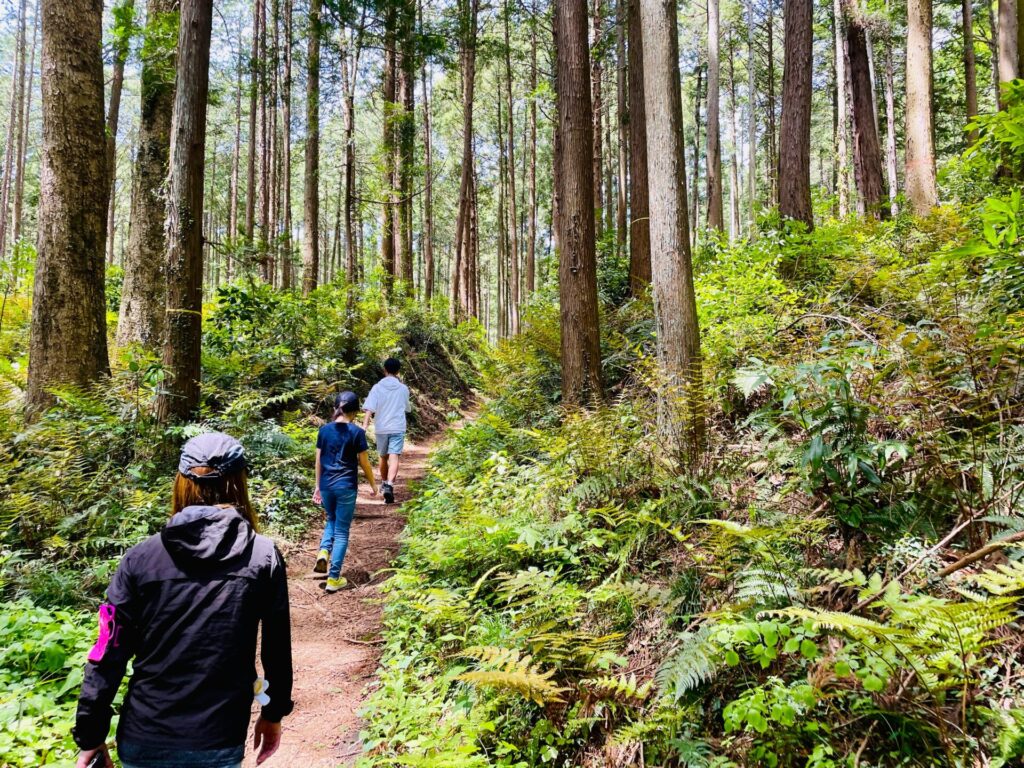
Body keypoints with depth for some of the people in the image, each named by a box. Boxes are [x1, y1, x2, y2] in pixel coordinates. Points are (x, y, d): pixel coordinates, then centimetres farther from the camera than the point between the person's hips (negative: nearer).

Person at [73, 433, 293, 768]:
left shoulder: (140, 559, -7)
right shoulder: (264, 558, -8)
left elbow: (108, 656, -5)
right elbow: (278, 649, -2)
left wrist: (91, 737, 6)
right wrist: (274, 714, 12)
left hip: (142, 741, 1)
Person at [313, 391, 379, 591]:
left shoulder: (324, 430, 2)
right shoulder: (357, 432, -10)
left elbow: (319, 460, 7)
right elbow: (364, 463, -5)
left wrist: (317, 486, 16)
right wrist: (373, 484, 9)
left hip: (326, 485, 4)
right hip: (346, 486, -4)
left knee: (331, 520, 28)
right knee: (342, 531, 5)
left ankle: (324, 551, 3)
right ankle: (334, 578, 7)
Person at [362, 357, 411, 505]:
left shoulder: (377, 388, -2)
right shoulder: (403, 388, 3)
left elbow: (369, 409, -12)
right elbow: (408, 408, 19)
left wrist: (364, 426, -16)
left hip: (381, 429, 1)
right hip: (398, 428, -1)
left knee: (383, 457, 21)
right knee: (394, 458, -11)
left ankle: (384, 483, 40)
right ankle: (389, 485, -32)